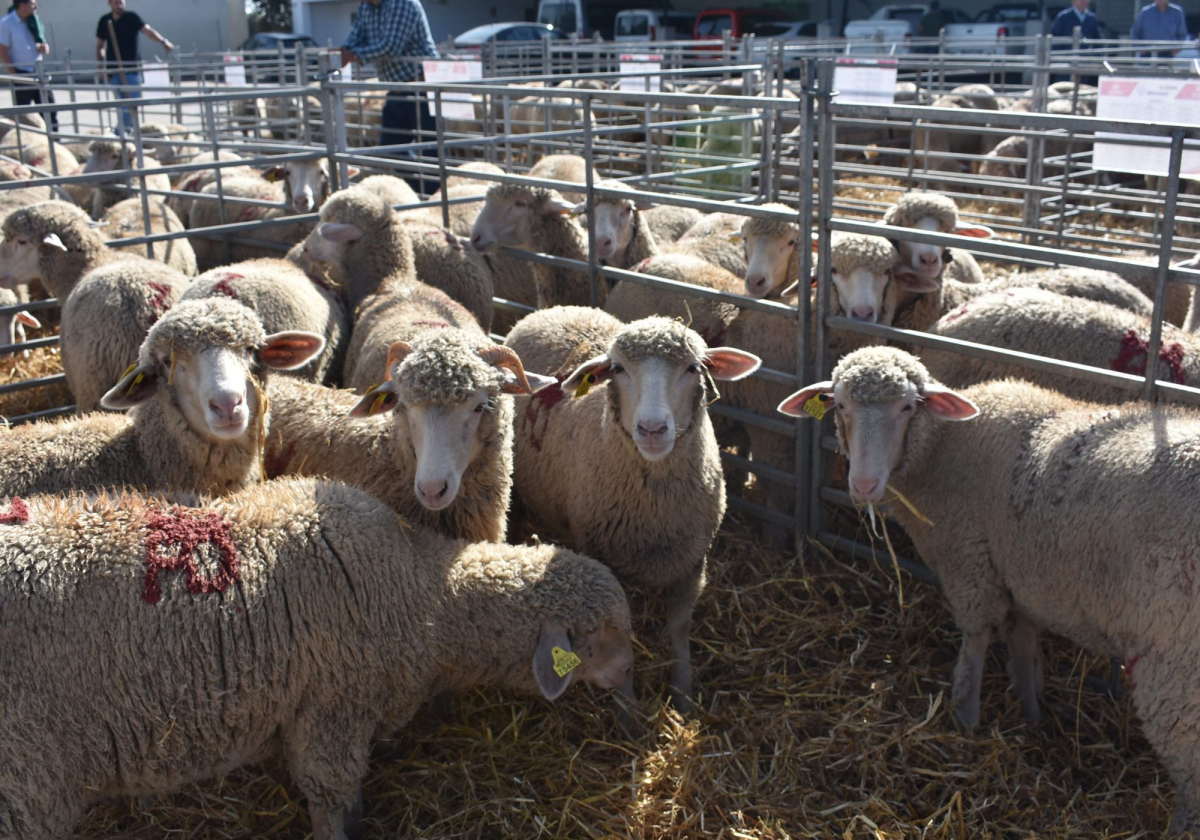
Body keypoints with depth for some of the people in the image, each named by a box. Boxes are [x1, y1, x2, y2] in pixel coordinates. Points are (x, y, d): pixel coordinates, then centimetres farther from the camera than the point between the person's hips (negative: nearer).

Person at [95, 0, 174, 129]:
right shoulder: (104, 21, 6)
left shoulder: (132, 18, -2)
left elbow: (147, 29, -18)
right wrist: (101, 67, 3)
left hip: (131, 68, -2)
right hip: (113, 70, 2)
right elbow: (100, 46, 13)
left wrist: (163, 41, -35)